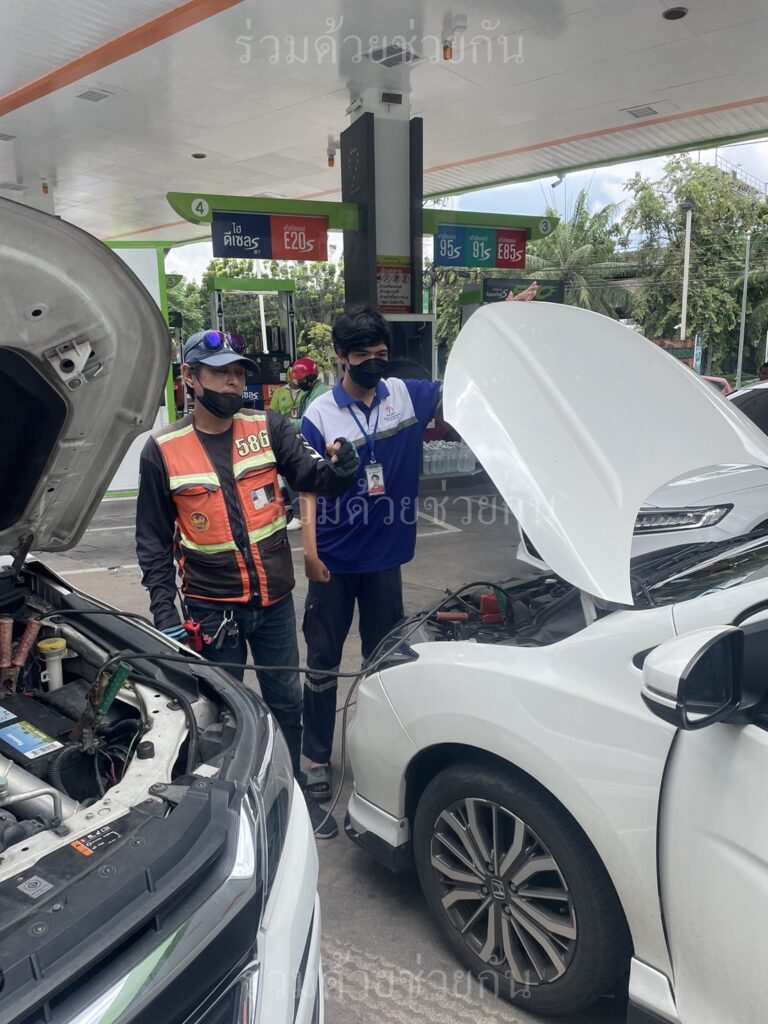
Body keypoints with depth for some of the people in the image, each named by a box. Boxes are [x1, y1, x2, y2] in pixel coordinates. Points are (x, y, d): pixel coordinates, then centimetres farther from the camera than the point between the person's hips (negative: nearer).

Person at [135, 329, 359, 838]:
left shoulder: (268, 428, -2)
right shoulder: (163, 450, -6)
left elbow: (313, 475, -13)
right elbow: (153, 542, -2)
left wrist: (340, 466, -36)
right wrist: (165, 614, -7)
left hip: (274, 600, 2)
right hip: (211, 608, -2)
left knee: (286, 700, 16)